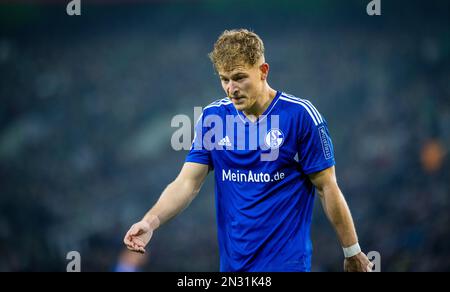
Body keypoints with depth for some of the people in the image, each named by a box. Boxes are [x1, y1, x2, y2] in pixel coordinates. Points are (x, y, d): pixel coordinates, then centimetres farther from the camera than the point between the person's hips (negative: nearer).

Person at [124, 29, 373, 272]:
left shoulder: (300, 115, -9)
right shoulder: (212, 116, 3)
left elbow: (327, 187, -5)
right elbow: (187, 183, -1)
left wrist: (352, 252, -1)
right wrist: (151, 221, -18)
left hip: (286, 262, -4)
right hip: (233, 262, 4)